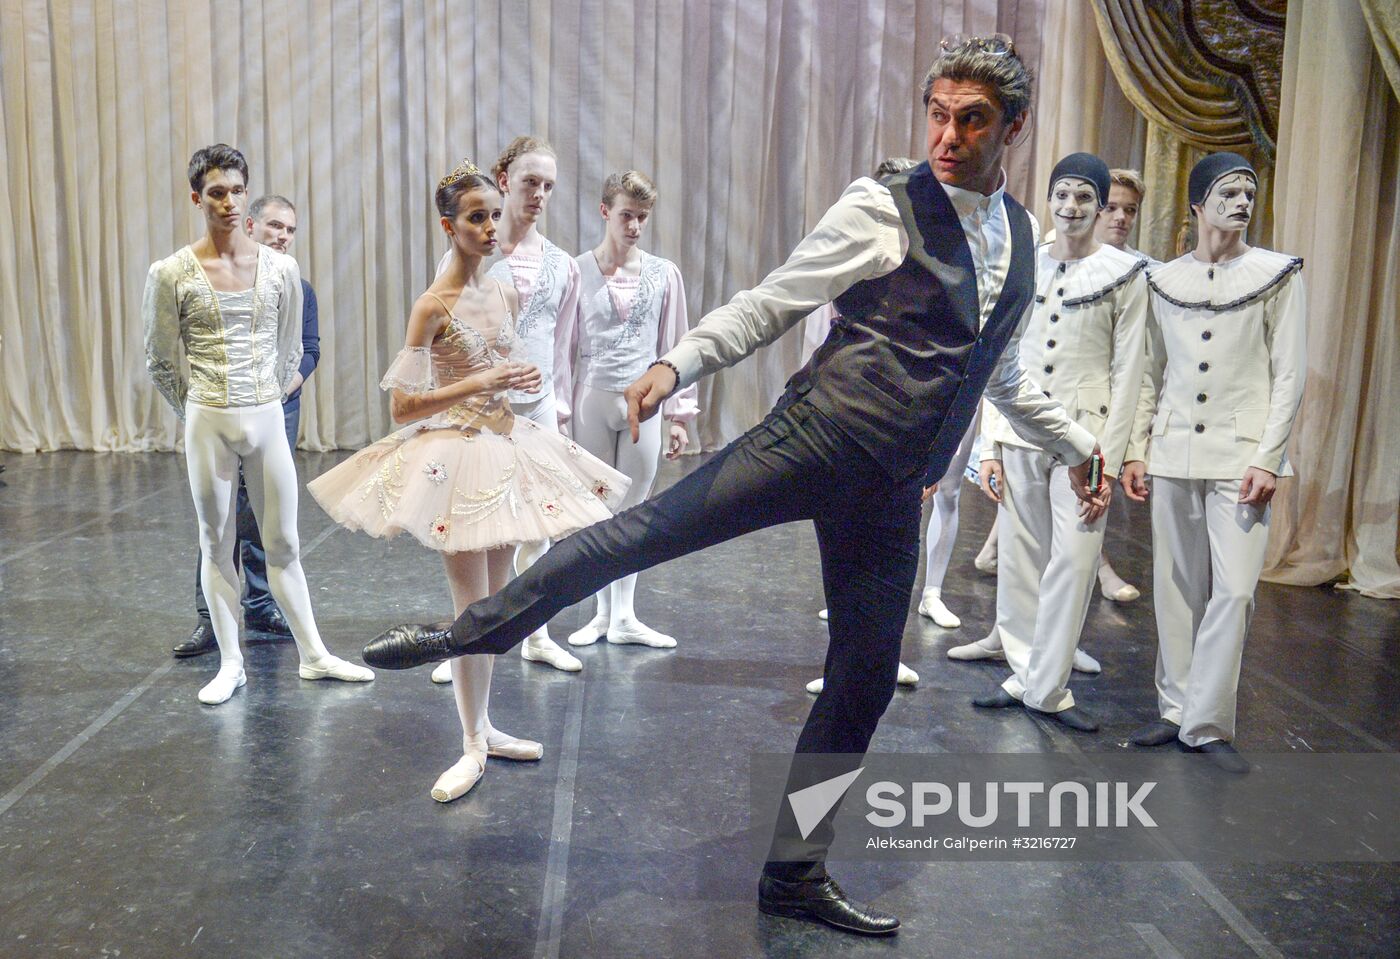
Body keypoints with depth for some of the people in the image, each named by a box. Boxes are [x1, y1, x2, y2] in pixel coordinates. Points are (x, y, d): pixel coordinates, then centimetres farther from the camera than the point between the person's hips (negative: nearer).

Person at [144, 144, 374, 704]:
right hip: (208, 425, -1)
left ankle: (313, 655, 20)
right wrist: (196, 409, 11)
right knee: (217, 546, 8)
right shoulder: (171, 274, -5)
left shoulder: (280, 268, 1)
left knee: (283, 543, 9)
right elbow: (160, 361, 5)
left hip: (269, 420, 1)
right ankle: (230, 664, 21)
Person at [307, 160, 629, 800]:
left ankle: (483, 725, 28)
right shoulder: (434, 305, -13)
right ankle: (473, 746, 13)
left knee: (496, 599, 13)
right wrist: (478, 384, -21)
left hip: (506, 447, 7)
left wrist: (525, 382, 5)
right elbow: (402, 407, -15)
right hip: (456, 456, -7)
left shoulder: (506, 294, 7)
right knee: (475, 607, -1)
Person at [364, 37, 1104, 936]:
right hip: (820, 437, -4)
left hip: (892, 490, 5)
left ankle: (796, 874, 23)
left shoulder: (1022, 234, 15)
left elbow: (998, 370, 27)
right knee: (652, 526, -19)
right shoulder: (881, 210, -3)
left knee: (865, 681, 7)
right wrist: (677, 364, -20)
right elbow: (767, 306, -6)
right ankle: (470, 630, 2)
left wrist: (1078, 441, 33)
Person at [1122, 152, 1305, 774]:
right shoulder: (1163, 280, 10)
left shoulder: (1277, 275, 3)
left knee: (1234, 590, -8)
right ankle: (1176, 710, 19)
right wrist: (1136, 451, 6)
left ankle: (1207, 723, 4)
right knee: (1176, 588, 7)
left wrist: (1267, 459, -9)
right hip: (1173, 454, 2)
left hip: (1240, 456, -2)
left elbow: (1289, 375, -1)